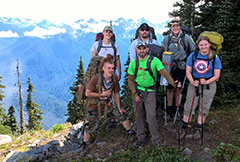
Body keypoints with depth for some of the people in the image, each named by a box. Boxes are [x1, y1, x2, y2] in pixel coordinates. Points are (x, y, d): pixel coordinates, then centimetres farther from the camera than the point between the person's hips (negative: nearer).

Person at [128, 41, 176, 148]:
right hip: (137, 91, 3)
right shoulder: (133, 63, 0)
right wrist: (134, 94, -4)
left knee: (151, 116, -7)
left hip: (150, 92, -3)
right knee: (139, 116, 10)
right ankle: (141, 138, 24)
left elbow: (164, 73, -14)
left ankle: (156, 139, 8)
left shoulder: (154, 61, -8)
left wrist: (174, 84, -25)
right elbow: (130, 80, 5)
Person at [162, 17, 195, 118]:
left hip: (181, 67, -1)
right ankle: (169, 107, 20)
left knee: (179, 87, 4)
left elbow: (194, 51, 6)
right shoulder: (167, 39, 2)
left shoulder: (186, 38, -4)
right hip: (170, 67, 1)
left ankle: (177, 107, 19)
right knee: (170, 88, 6)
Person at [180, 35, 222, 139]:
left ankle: (198, 129, 27)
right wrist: (192, 82, -19)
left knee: (204, 109, 10)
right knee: (189, 107, 2)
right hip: (194, 84, 0)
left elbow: (216, 75, -6)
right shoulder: (193, 56, -5)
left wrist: (207, 82, -23)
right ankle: (184, 128, 16)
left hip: (209, 85, 0)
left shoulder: (215, 58, -7)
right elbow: (188, 72, -2)